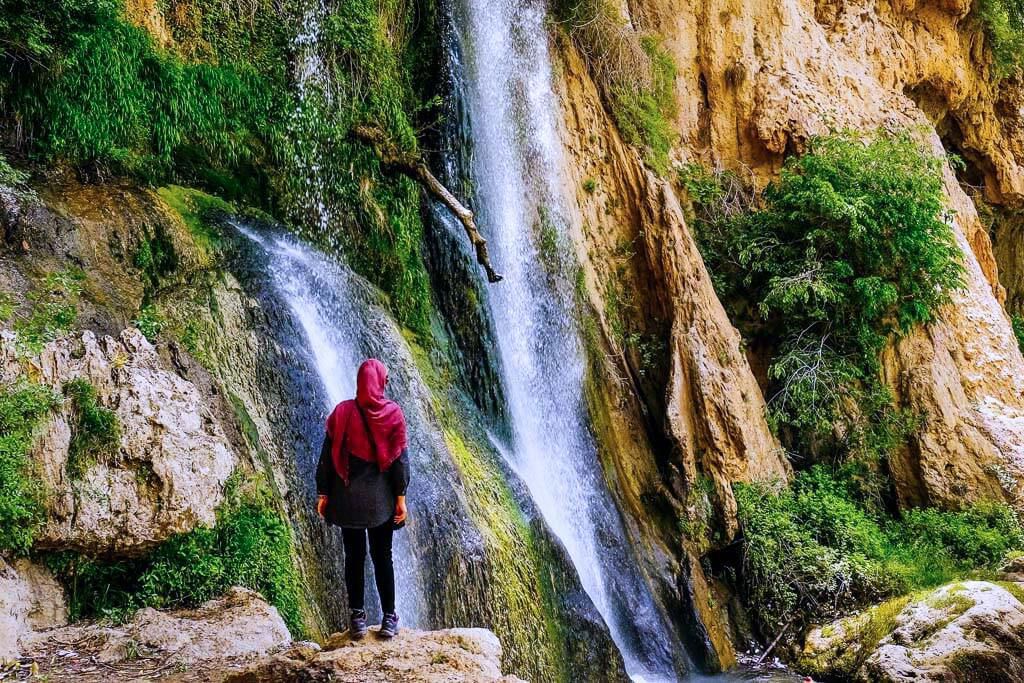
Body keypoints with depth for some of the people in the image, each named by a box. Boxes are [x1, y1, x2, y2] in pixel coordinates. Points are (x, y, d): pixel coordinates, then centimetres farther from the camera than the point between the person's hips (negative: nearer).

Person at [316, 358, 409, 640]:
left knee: (354, 556, 8)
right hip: (381, 499, 0)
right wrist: (401, 496, 1)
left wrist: (323, 493, 5)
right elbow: (400, 457, -4)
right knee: (382, 557, 7)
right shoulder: (393, 413, -4)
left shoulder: (342, 411, -3)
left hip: (347, 498, 0)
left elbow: (328, 455, -2)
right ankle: (389, 618, 9)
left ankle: (357, 617, 10)